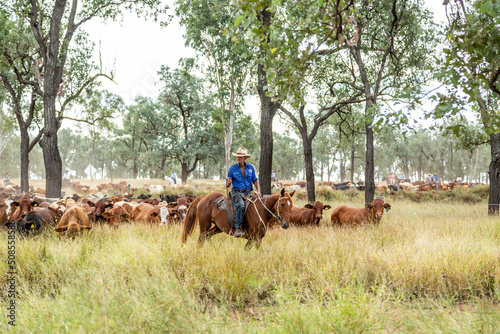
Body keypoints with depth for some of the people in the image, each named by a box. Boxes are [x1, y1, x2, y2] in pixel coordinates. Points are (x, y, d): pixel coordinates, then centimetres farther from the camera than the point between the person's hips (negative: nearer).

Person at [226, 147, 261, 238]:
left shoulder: (250, 167, 12)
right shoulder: (232, 168, 4)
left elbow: (255, 181, 12)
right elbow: (227, 185, 6)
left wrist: (258, 191, -7)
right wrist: (228, 183, -19)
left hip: (248, 192, 4)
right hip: (237, 192, -4)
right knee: (240, 205, -35)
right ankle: (238, 228, -36)